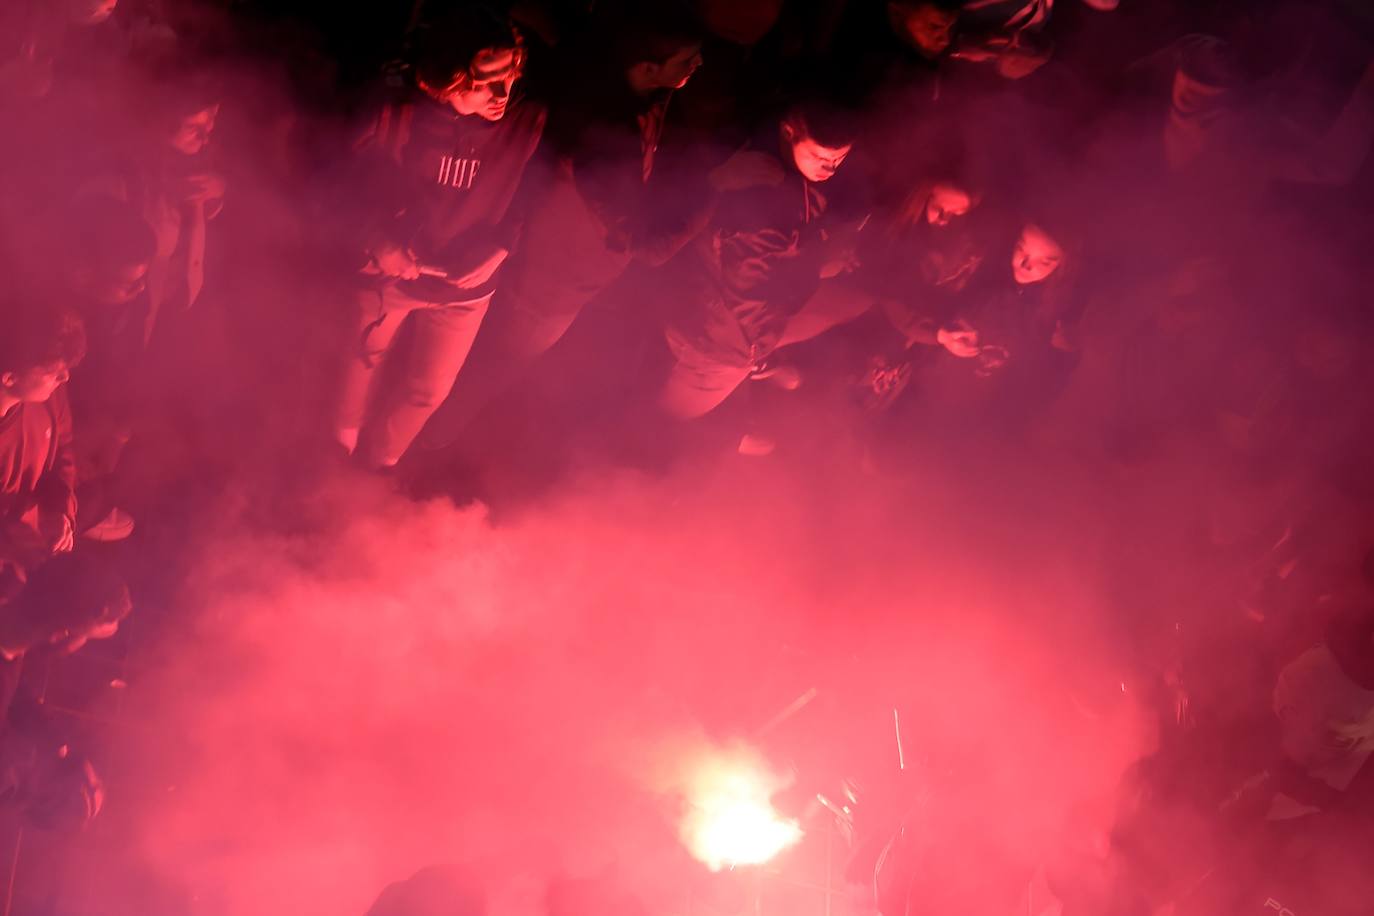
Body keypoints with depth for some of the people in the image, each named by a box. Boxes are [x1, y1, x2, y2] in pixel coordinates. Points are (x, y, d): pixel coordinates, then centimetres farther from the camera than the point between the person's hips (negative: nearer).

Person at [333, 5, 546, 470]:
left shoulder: (529, 123, -24)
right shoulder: (397, 115, -27)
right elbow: (349, 182, -12)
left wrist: (498, 250, -21)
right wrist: (377, 242, -25)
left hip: (463, 288, 1)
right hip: (387, 272, -1)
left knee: (429, 388, 19)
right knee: (361, 360, 26)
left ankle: (375, 464, 49)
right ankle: (339, 451, 57)